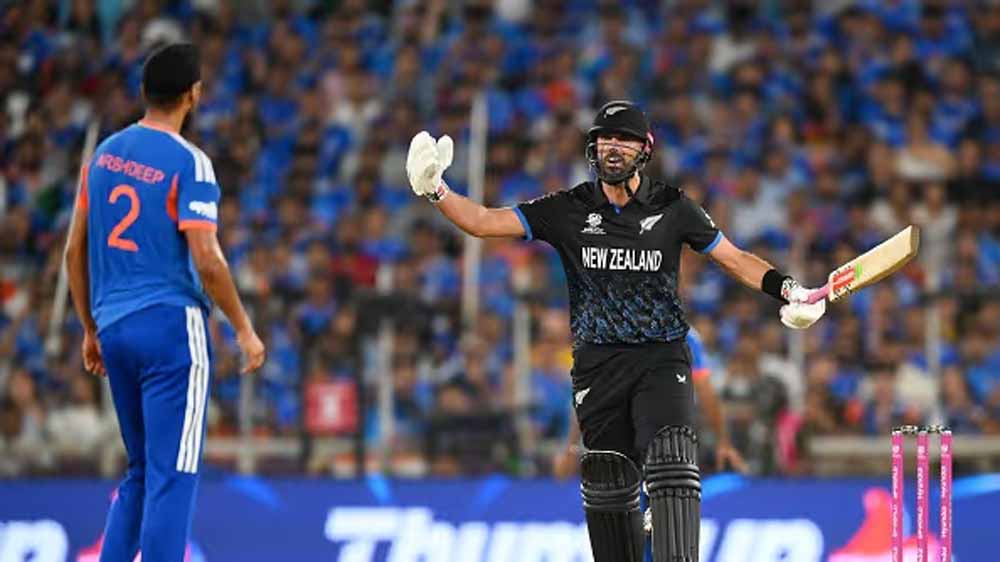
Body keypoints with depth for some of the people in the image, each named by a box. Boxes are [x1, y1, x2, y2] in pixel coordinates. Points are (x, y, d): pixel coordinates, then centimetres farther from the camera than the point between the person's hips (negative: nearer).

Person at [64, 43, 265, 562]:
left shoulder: (104, 153, 10)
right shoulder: (189, 162, -10)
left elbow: (75, 252, 13)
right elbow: (206, 259, -15)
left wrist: (90, 330, 22)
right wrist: (244, 329, -5)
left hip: (114, 327, 7)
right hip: (170, 325, -7)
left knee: (140, 472, 18)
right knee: (172, 477, -4)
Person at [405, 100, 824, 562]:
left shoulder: (672, 208, 2)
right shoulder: (569, 210, 3)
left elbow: (734, 259, 8)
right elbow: (484, 222, 1)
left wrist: (786, 289, -7)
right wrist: (435, 190, -15)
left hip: (662, 357, -2)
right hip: (597, 364, 2)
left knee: (670, 463, -21)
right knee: (607, 486, 3)